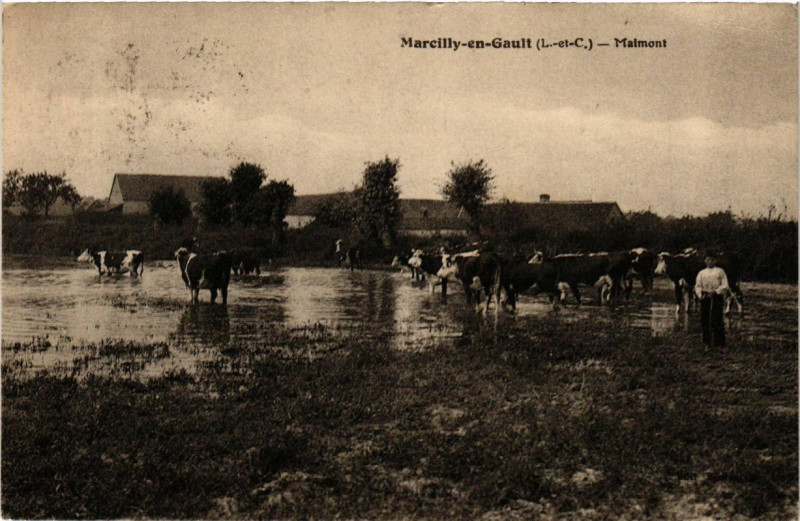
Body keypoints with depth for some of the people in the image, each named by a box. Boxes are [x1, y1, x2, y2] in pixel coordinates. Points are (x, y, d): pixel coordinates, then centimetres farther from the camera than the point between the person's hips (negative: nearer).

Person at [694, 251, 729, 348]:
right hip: (705, 298, 3)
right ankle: (707, 341, 12)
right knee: (704, 320, 1)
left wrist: (715, 291, -13)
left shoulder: (720, 271, 8)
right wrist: (700, 294, -10)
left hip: (717, 297, -3)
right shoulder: (701, 273, 17)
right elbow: (698, 286, 9)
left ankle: (718, 343, -5)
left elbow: (725, 286, 1)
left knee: (716, 320, -9)